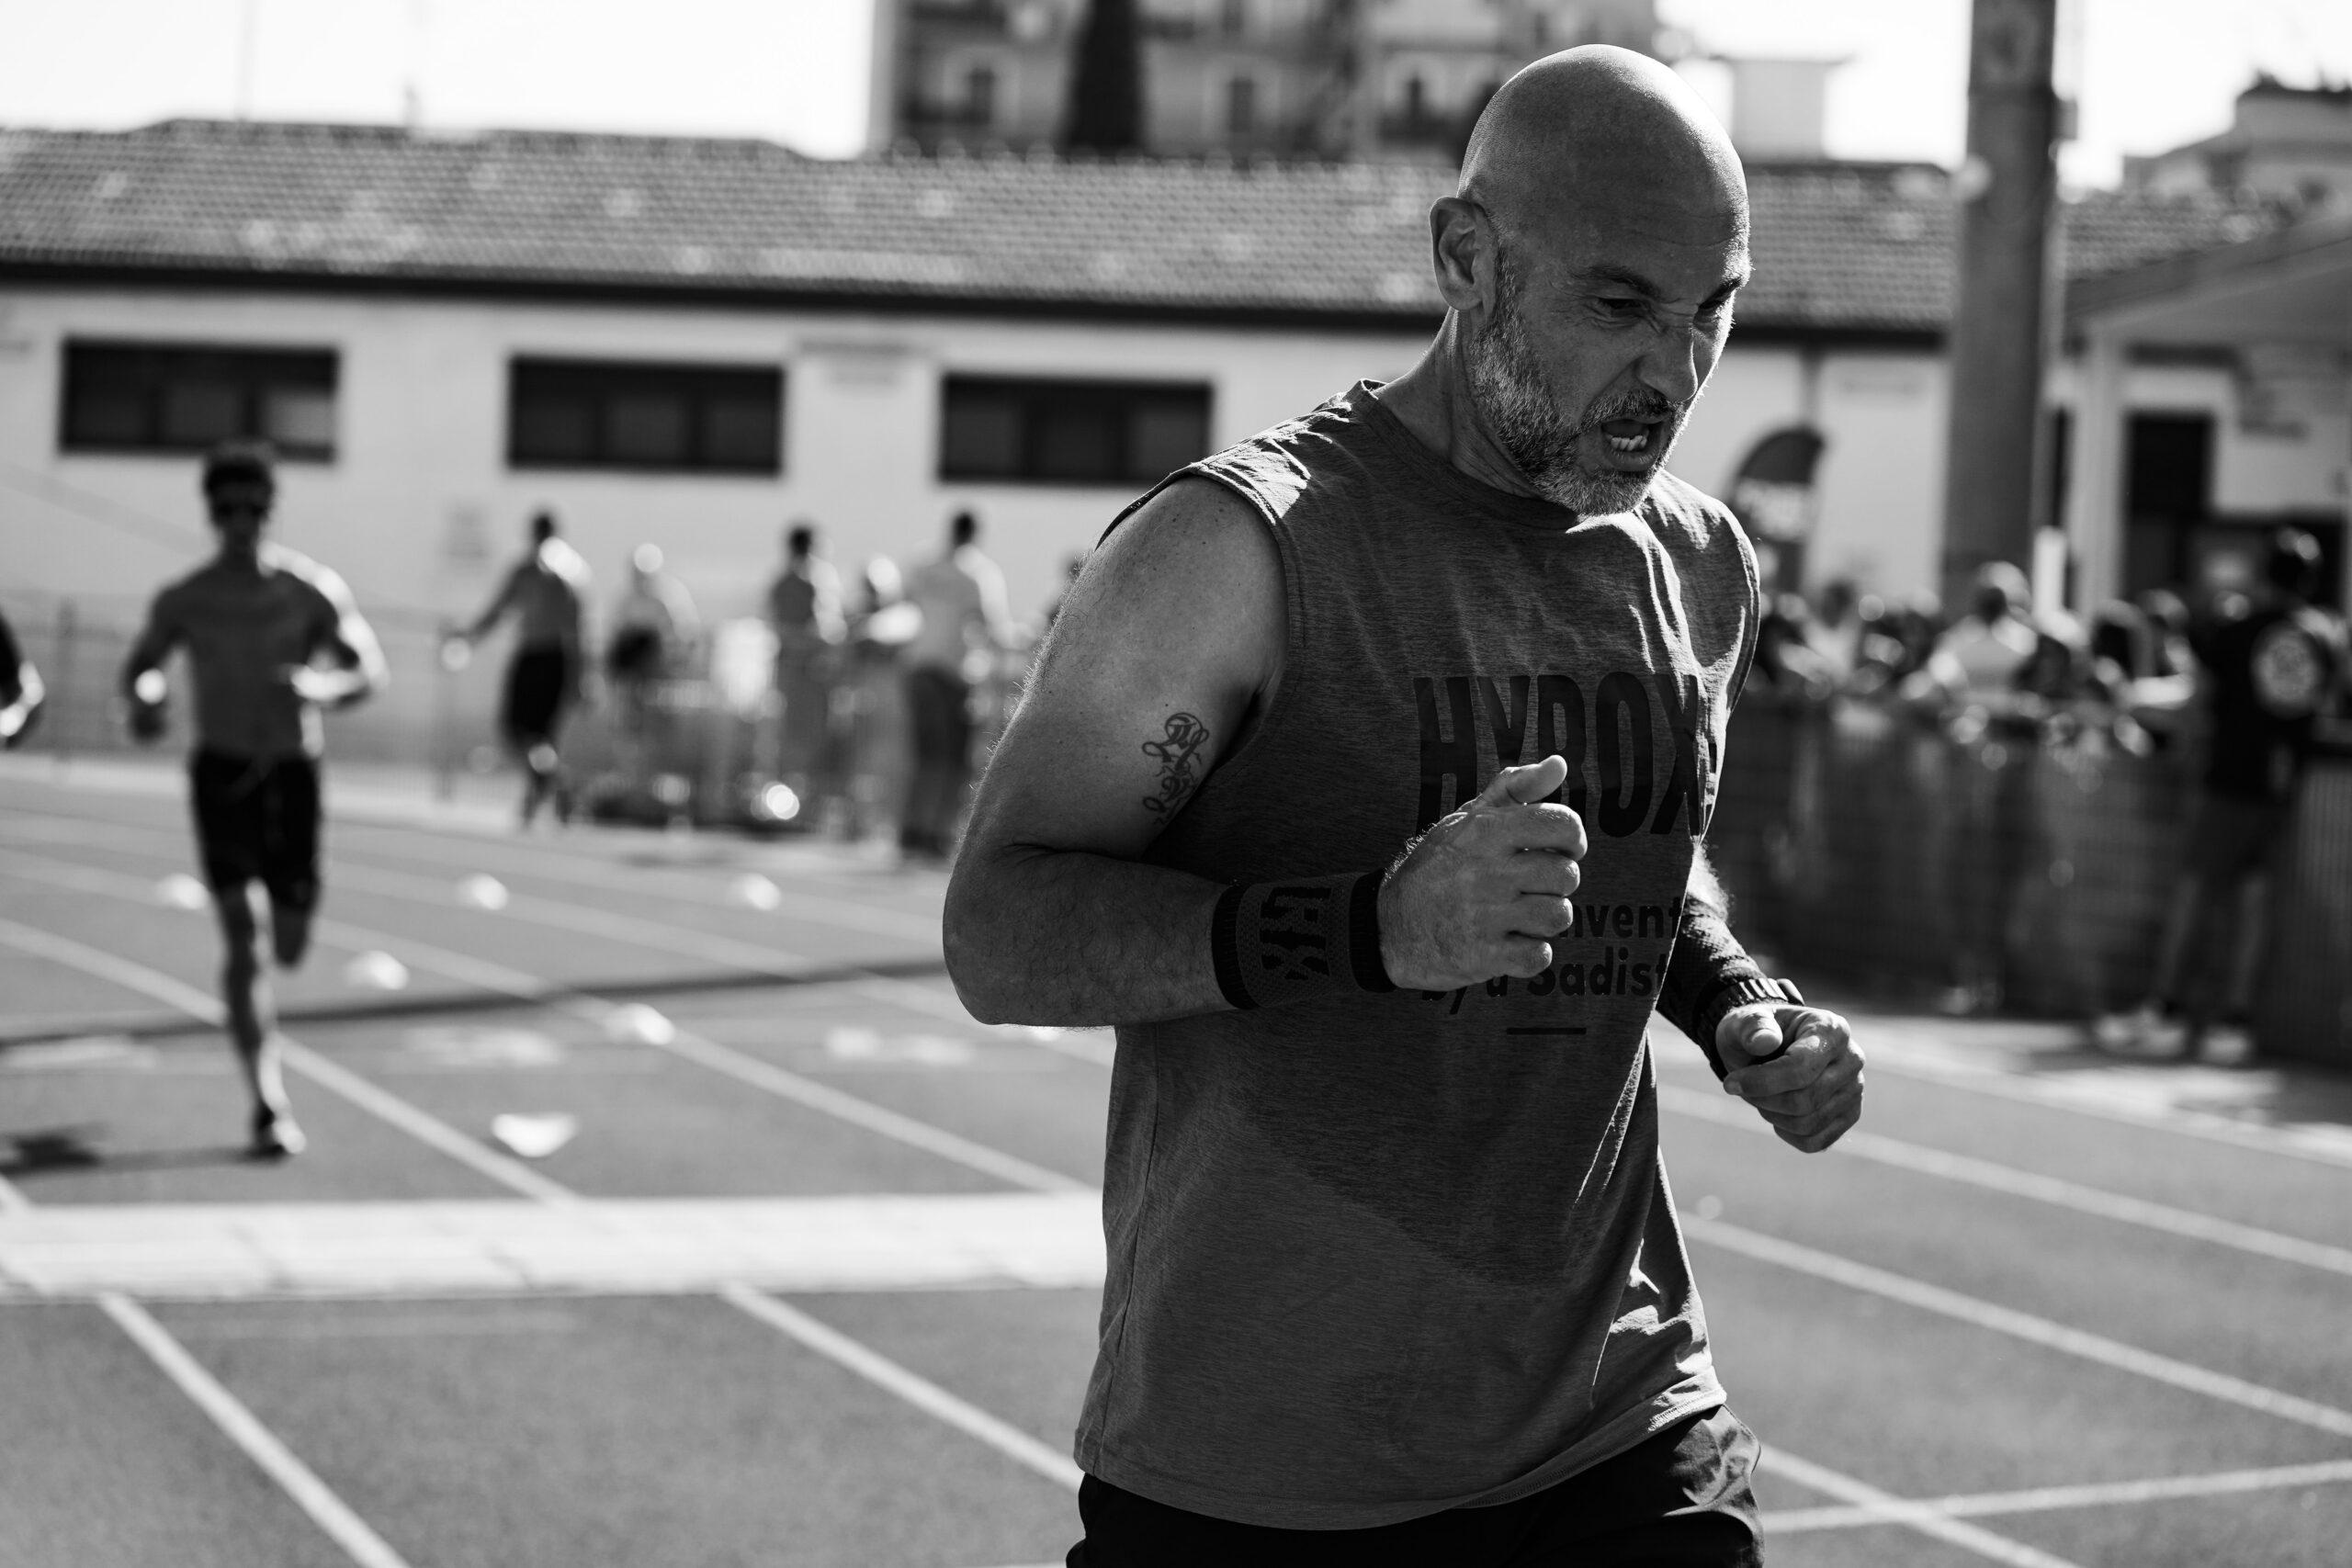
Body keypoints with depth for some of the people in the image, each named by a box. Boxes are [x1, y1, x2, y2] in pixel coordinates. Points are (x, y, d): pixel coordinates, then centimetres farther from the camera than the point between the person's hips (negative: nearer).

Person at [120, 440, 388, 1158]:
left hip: (292, 773, 1)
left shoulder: (312, 589, -7)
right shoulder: (184, 601, -4)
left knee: (290, 949, 6)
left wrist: (320, 686, -29)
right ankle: (270, 1106, -14)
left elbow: (371, 674, -7)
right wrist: (144, 699, -14)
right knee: (240, 939, -13)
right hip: (220, 770, 0)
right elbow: (139, 667, 10)